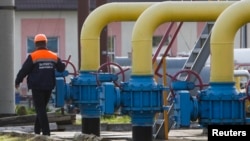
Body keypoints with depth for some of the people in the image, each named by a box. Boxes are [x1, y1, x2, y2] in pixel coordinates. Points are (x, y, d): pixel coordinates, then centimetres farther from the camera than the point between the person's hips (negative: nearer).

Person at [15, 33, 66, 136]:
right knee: (42, 108, 17)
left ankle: (46, 132, -11)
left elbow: (24, 71, -8)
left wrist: (17, 82, 6)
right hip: (48, 87, 5)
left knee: (40, 109, -3)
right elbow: (61, 68, 15)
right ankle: (37, 130, 21)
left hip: (37, 87, -5)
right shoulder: (54, 56, 5)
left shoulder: (33, 56, -10)